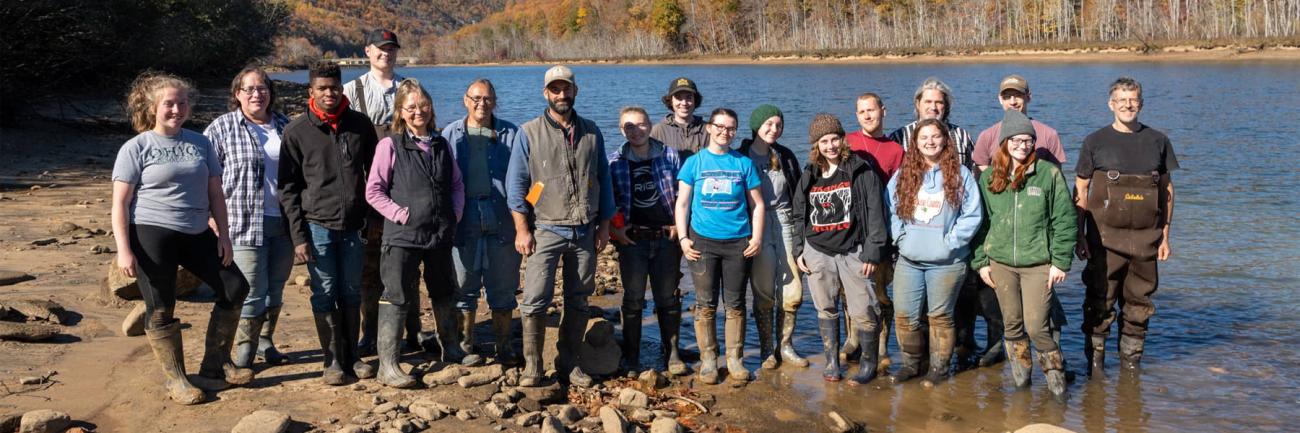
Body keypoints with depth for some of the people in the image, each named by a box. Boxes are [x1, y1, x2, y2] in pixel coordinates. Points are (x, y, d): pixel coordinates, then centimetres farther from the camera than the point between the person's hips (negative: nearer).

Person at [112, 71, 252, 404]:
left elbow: (215, 193, 12)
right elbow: (120, 203, -6)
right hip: (152, 235, -5)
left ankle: (215, 365, 15)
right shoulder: (136, 148, -3)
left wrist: (223, 234, 5)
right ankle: (175, 379, 15)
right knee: (161, 310, 1)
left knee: (234, 288, 3)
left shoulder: (200, 143, 10)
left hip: (197, 234, 5)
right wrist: (124, 249, -14)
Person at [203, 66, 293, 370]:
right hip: (245, 223, -4)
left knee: (275, 288, 12)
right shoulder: (222, 128, -1)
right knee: (252, 291, -5)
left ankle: (265, 341, 29)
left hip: (283, 221, 4)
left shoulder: (284, 126, 11)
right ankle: (244, 352, 10)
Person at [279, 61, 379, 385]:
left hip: (354, 225, 2)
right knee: (325, 294, 1)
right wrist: (298, 235, -7)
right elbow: (288, 187, -2)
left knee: (351, 293, 10)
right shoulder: (297, 131, -3)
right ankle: (333, 361, 10)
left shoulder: (360, 125, 4)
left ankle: (351, 357, 20)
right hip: (318, 225, -2)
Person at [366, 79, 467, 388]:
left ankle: (450, 350, 38)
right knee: (397, 298, -4)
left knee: (444, 294, 20)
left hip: (440, 235, 6)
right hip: (403, 236, -5)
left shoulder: (441, 145, 8)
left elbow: (457, 184, 15)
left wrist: (455, 213, 1)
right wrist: (401, 213, -14)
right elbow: (373, 191, -8)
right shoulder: (390, 145, -7)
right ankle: (388, 365, 1)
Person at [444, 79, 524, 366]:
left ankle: (504, 347, 17)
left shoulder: (511, 135, 5)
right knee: (464, 287, 7)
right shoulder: (451, 135, 7)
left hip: (501, 223, 0)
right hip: (463, 223, 0)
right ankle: (466, 347, 19)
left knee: (503, 288, 6)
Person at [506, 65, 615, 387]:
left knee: (578, 301, 8)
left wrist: (604, 225, 9)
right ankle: (532, 366, 2)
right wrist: (522, 229, -8)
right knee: (536, 299, -8)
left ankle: (569, 363, 18)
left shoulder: (591, 133, 10)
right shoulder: (530, 133, 0)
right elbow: (515, 182, -2)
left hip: (585, 232, 3)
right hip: (545, 230, -3)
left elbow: (603, 180, 14)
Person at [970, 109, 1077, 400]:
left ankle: (1055, 373, 13)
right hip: (1000, 263, 3)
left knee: (1036, 326, -8)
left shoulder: (1049, 173, -3)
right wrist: (980, 261, 6)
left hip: (1038, 263, -3)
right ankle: (1021, 375, 24)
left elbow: (1065, 219, -3)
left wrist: (1061, 261, -6)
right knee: (1012, 324, 9)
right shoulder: (989, 178, 6)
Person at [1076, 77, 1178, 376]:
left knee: (1138, 304, 8)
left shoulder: (1157, 141, 8)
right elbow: (1080, 189, 3)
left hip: (1145, 239, 2)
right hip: (1105, 237, -2)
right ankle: (1095, 359, 10)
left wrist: (1165, 235, 7)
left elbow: (1167, 188, 12)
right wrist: (1079, 234, -4)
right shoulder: (1095, 142, 2)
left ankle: (1131, 362, 19)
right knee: (1100, 302, -1)